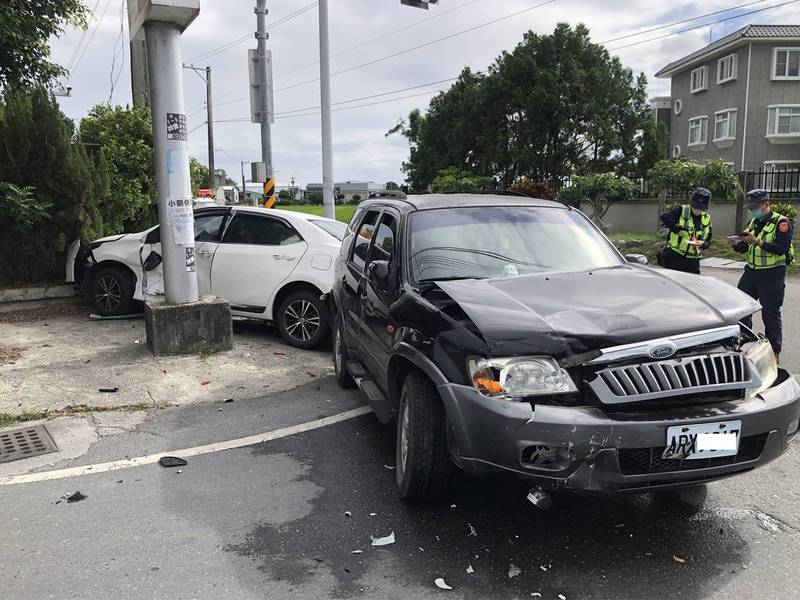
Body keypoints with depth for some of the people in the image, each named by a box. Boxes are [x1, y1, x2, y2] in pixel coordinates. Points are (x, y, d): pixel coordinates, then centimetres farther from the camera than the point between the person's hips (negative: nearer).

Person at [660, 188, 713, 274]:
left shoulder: (707, 219, 11)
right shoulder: (681, 211, -4)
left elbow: (708, 241, 13)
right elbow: (665, 217, -21)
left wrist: (702, 244, -10)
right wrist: (678, 230, -25)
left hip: (693, 259, 4)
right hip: (675, 255, -4)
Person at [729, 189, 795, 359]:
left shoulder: (781, 223, -10)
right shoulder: (753, 222, 13)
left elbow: (781, 249, -21)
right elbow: (745, 248, 16)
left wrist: (757, 241, -27)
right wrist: (736, 244, -6)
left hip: (771, 275, -7)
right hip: (751, 271, 7)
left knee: (770, 314, -1)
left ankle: (774, 352, 9)